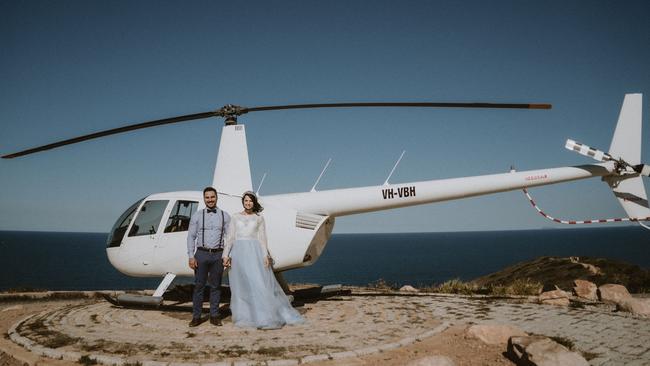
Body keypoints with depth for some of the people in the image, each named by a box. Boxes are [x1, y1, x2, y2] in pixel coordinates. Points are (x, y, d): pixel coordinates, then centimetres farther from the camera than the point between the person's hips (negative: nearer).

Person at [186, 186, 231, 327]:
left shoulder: (225, 216, 5)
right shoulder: (197, 216, 5)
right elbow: (191, 236, 3)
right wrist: (191, 257, -4)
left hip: (218, 254, 1)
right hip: (201, 253, 0)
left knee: (215, 286, 7)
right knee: (199, 285, 1)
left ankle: (214, 316, 16)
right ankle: (196, 316, 10)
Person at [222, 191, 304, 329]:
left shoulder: (259, 218, 9)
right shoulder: (235, 217, 11)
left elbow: (262, 238, 5)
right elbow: (230, 237, 7)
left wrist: (265, 255, -7)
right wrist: (226, 255, -3)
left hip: (255, 252, -1)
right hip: (239, 252, 1)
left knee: (260, 283, -6)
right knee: (240, 285, 3)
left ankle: (266, 316, 1)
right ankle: (243, 316, 12)